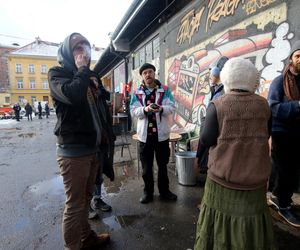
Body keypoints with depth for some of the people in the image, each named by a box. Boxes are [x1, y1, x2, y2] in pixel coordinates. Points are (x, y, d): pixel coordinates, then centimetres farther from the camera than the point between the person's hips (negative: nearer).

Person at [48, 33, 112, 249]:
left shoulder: (90, 76, 16)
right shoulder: (57, 74, -4)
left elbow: (101, 110, 20)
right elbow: (72, 95, -26)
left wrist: (105, 136, 11)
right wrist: (82, 69, -13)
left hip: (93, 148, 7)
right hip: (73, 150, -7)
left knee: (86, 198, 19)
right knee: (75, 204, 2)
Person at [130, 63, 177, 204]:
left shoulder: (165, 90, 3)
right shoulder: (137, 93, 4)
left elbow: (171, 107, -6)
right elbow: (133, 112, -4)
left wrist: (161, 109, -27)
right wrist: (145, 109, -24)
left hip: (161, 133, 0)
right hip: (145, 134, 1)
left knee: (163, 165, 14)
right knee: (146, 167, 10)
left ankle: (164, 191, 32)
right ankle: (148, 192, 29)